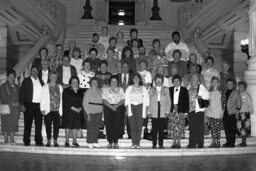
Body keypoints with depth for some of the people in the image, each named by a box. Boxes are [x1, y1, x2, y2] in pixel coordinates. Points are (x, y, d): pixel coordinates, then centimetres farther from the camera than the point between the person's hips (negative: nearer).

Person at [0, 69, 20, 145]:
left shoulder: (16, 87, 16)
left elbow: (19, 97, 17)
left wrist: (18, 103, 2)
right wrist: (11, 103, -13)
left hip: (15, 108, 4)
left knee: (14, 123, 0)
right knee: (6, 124, -4)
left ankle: (12, 140, 1)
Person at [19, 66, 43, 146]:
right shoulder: (26, 81, 3)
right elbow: (21, 93, 0)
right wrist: (22, 104, -10)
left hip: (39, 105, 3)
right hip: (29, 104, -3)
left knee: (39, 124, 2)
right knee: (28, 124, 1)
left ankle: (38, 141, 8)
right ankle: (26, 141, 8)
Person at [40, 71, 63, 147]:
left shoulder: (60, 87, 11)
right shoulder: (45, 87, 5)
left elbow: (61, 99, 9)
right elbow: (42, 98, 4)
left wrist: (60, 109, 3)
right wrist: (42, 109, -3)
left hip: (57, 110, 1)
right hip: (48, 110, -1)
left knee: (56, 126, 0)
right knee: (48, 126, 1)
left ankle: (55, 141, 9)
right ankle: (48, 141, 10)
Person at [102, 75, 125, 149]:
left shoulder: (120, 89, 12)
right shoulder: (105, 89, 10)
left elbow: (122, 100, 4)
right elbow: (104, 100, 1)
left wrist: (116, 106, -12)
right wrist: (111, 106, -12)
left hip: (118, 108, 0)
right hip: (108, 108, 0)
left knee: (117, 125, -7)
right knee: (109, 125, -8)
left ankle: (116, 142, -1)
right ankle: (110, 142, -1)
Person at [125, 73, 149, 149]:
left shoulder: (143, 88, 10)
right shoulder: (129, 88, 11)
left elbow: (146, 100, 8)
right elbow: (127, 100, 7)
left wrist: (146, 110, 0)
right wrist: (127, 109, -2)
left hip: (140, 107, 0)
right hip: (131, 106, 0)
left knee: (139, 126, -5)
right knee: (132, 126, -7)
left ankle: (138, 143, -1)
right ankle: (134, 143, -4)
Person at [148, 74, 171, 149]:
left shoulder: (166, 89, 11)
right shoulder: (151, 90, 12)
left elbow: (168, 101, 8)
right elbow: (149, 101, 9)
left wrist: (167, 111, -1)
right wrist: (149, 112, 1)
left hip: (163, 112, 0)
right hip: (154, 112, 0)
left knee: (161, 129, 0)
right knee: (154, 129, -3)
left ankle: (161, 144, 6)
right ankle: (154, 144, 3)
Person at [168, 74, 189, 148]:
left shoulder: (184, 90, 6)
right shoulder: (170, 89, 13)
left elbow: (187, 101, 3)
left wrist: (186, 112, -4)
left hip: (180, 111, -2)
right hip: (172, 110, 2)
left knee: (179, 127, -5)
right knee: (172, 127, -1)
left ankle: (178, 143, 1)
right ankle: (174, 143, 6)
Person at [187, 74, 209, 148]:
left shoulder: (201, 87, 2)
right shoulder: (189, 88, 16)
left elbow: (207, 95, -5)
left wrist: (200, 97, -21)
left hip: (199, 109, -4)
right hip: (191, 109, 5)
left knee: (199, 127, -3)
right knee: (192, 127, 4)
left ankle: (200, 144, 3)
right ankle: (192, 143, 7)